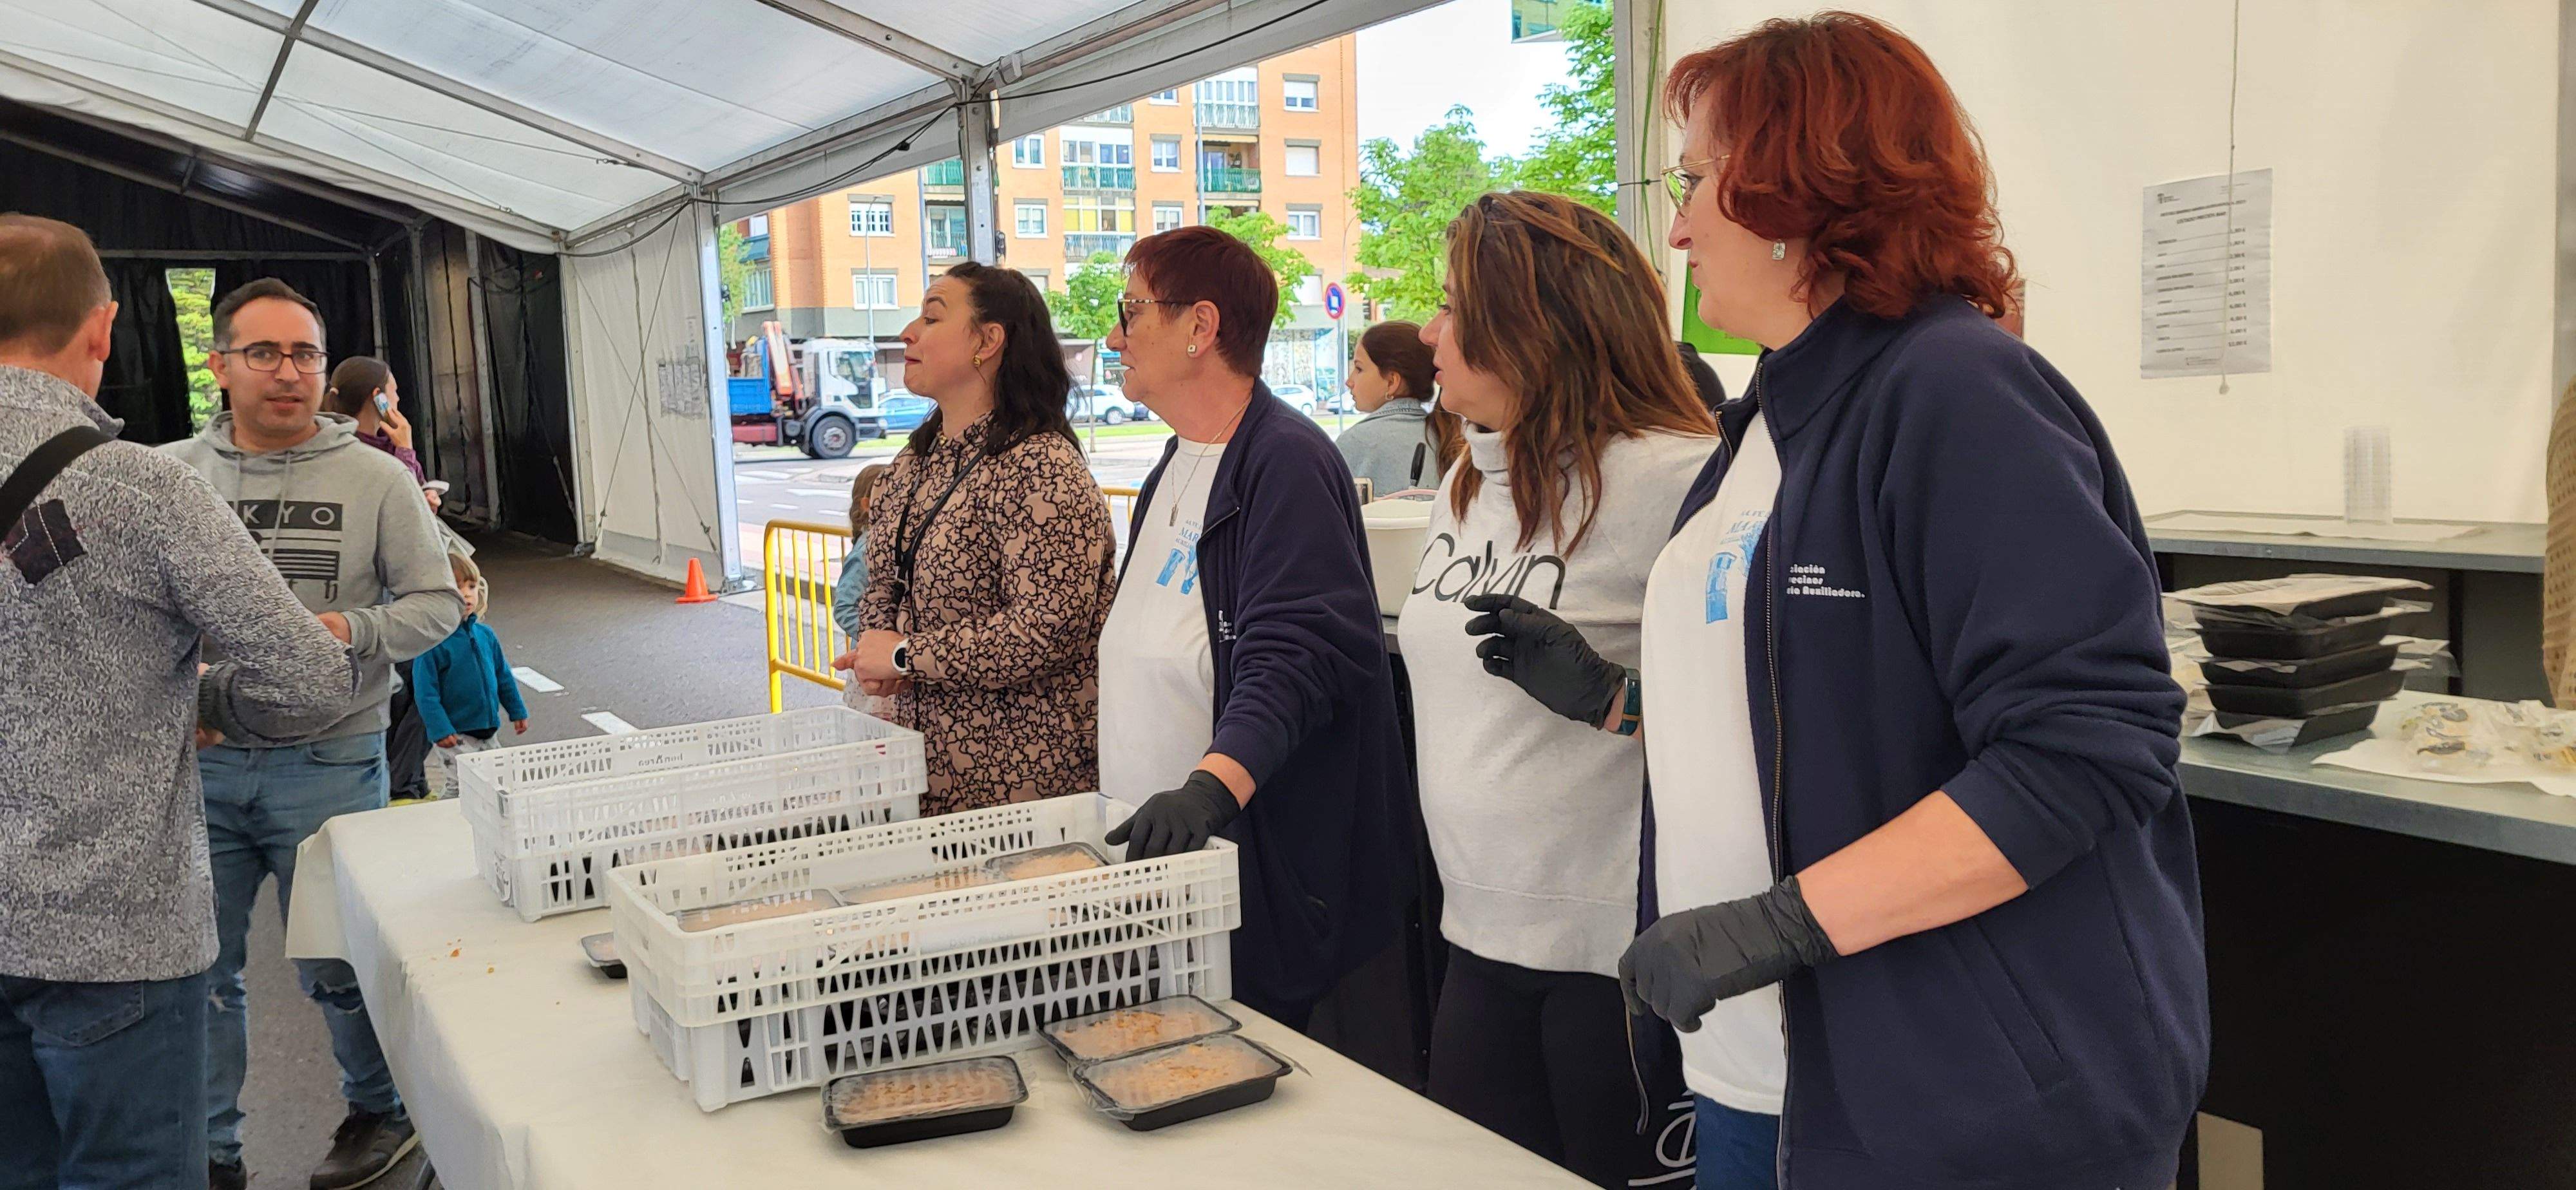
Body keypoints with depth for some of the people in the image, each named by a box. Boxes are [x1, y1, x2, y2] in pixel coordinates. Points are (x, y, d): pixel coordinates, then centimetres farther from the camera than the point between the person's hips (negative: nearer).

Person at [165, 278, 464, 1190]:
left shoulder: (376, 479, -2)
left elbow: (437, 603, 1)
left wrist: (350, 631, -16)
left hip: (327, 763, -2)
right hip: (198, 763, 2)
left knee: (335, 967, 10)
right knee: (196, 971, 11)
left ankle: (381, 1112, 33)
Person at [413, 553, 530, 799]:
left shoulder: (485, 634, 4)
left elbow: (503, 675, 15)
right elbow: (426, 692, -15)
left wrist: (518, 711, 16)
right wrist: (439, 730, -20)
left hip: (488, 729, 6)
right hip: (455, 734, -6)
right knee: (456, 787, -4)